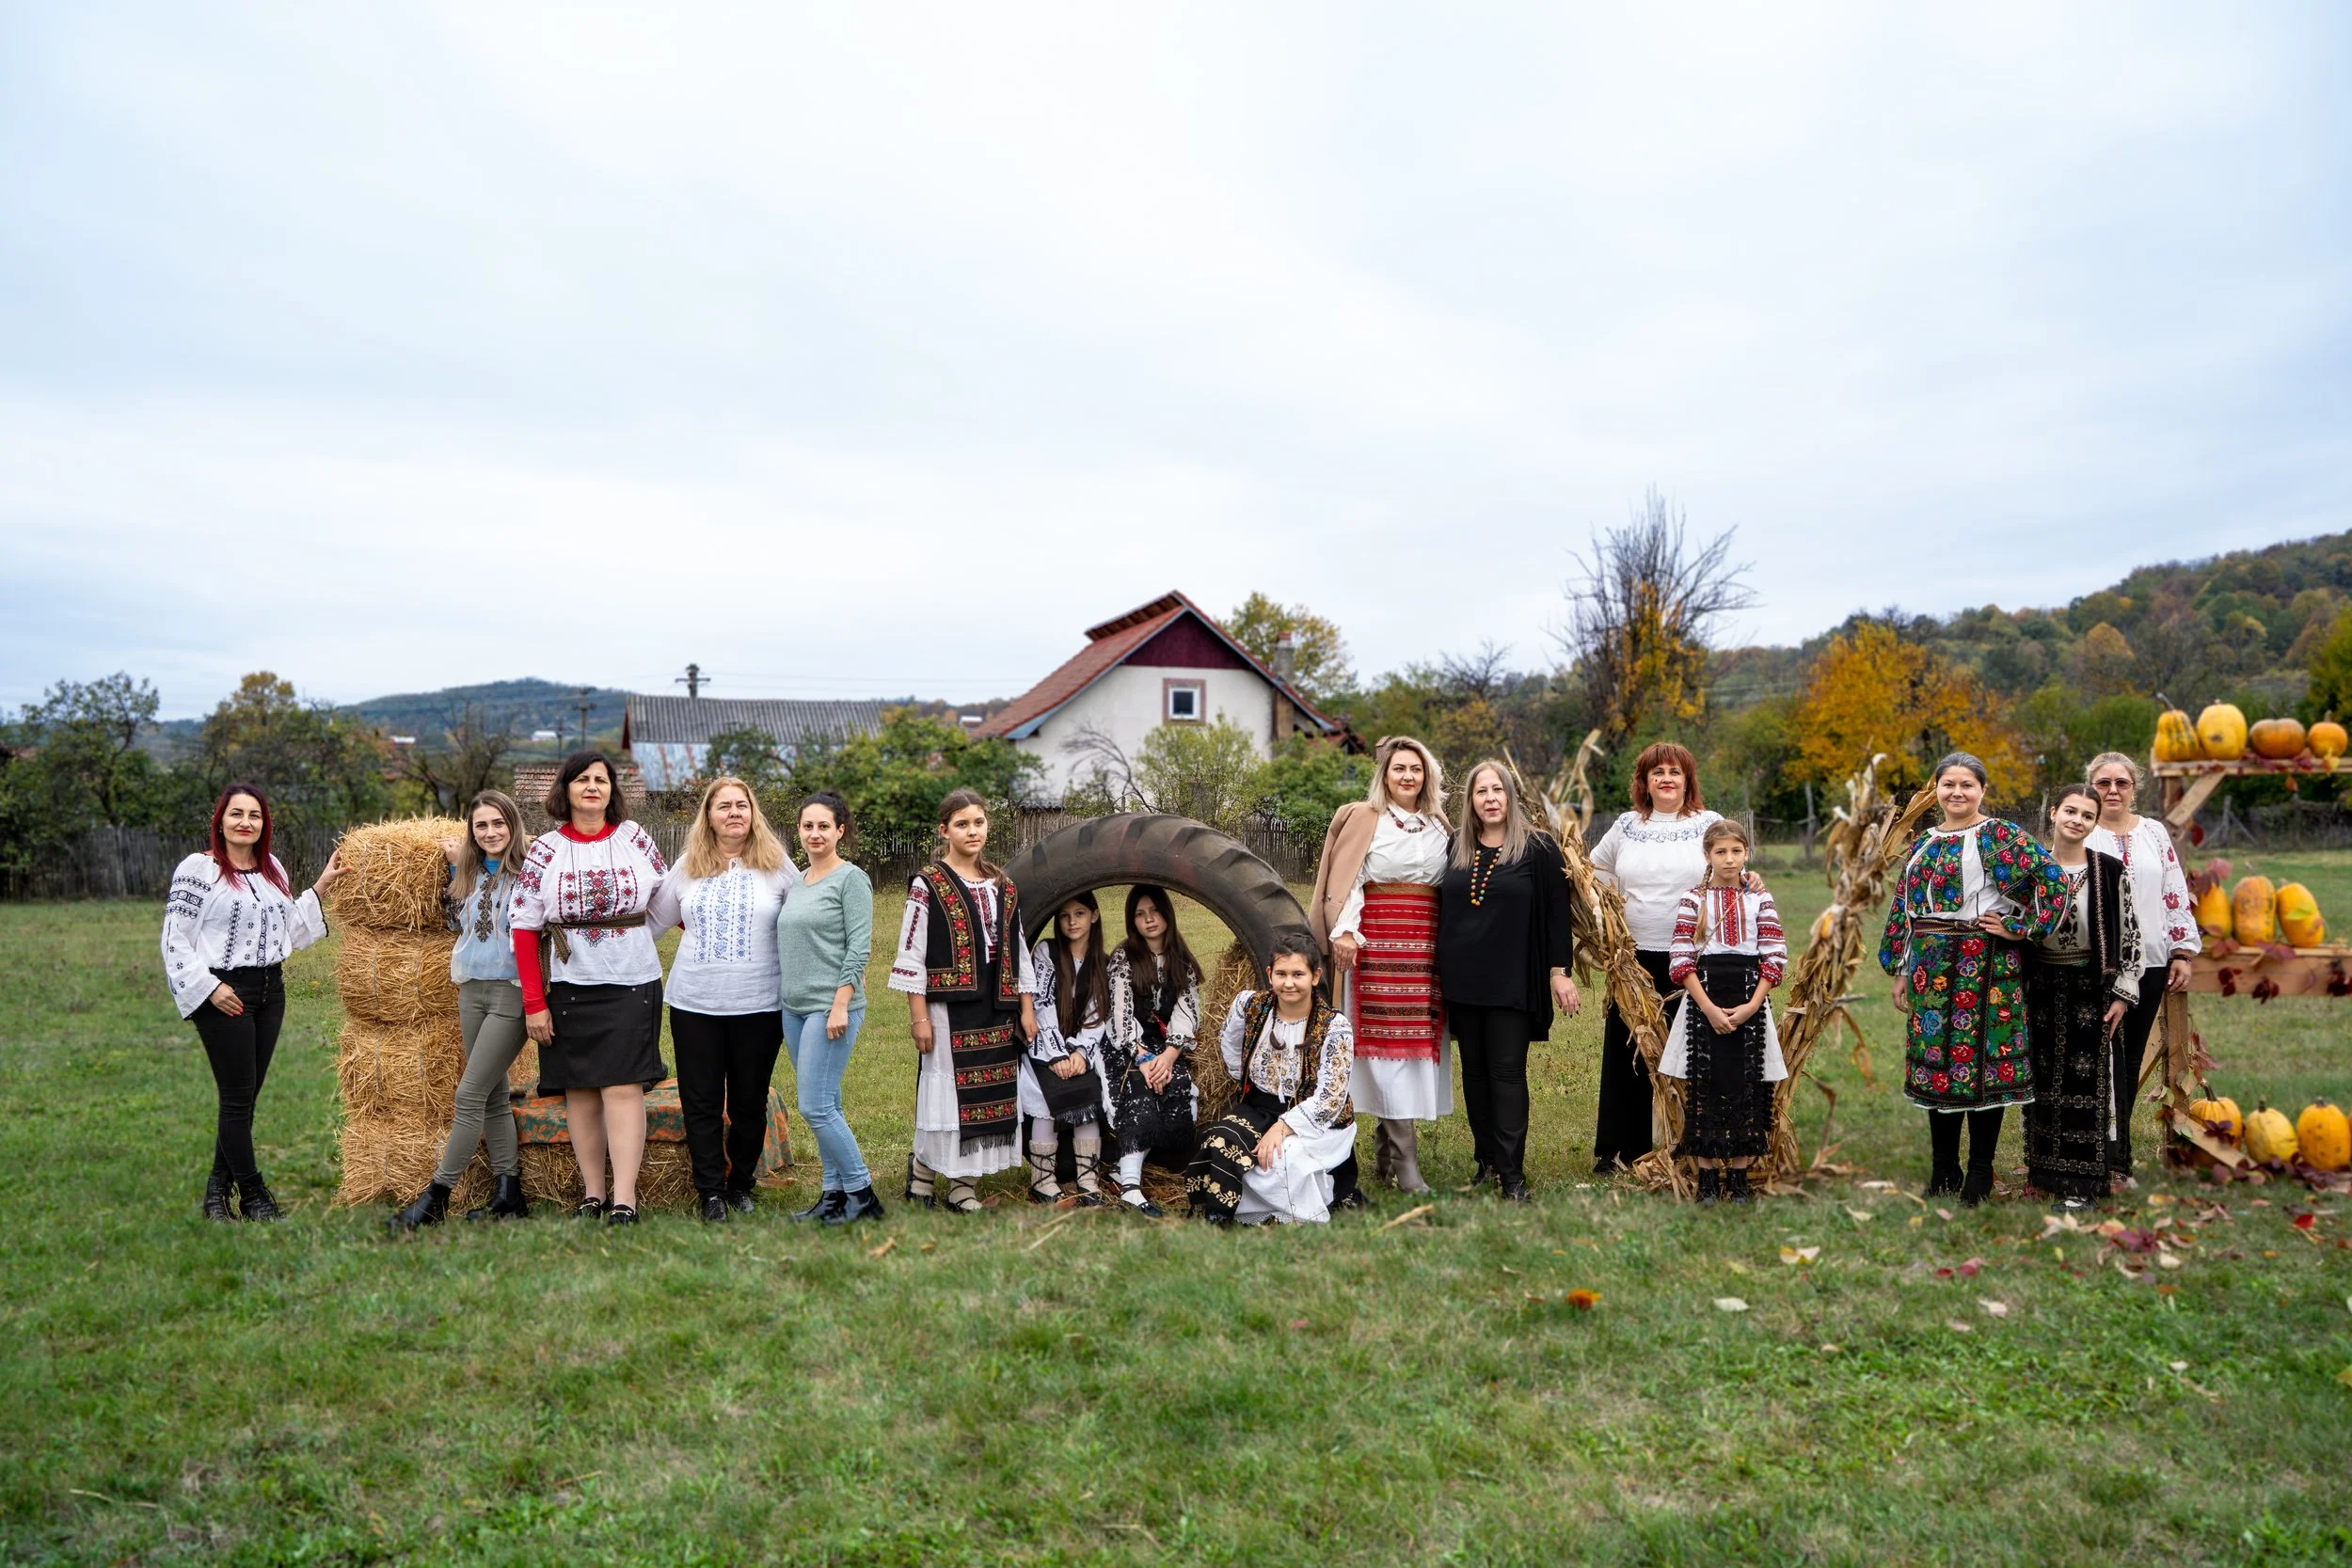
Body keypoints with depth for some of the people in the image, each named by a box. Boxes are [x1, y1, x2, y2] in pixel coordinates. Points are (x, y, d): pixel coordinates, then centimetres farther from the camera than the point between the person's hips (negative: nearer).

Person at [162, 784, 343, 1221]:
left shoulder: (272, 868, 11)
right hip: (224, 994, -7)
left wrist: (323, 884, 10)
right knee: (238, 1097, 0)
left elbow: (290, 926, 18)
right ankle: (254, 1195, 10)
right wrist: (209, 987, -16)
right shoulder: (197, 868, -9)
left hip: (270, 990, 7)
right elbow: (174, 939, -10)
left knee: (246, 1096, 11)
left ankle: (219, 1187, 23)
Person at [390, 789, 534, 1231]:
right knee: (494, 1096, 10)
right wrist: (456, 867, 15)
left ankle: (435, 1197, 0)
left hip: (511, 992, -7)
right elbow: (457, 922, 22)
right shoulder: (471, 874, 13)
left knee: (469, 1096, -7)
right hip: (471, 990, 8)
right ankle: (508, 1194, 16)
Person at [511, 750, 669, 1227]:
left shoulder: (636, 840, 4)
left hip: (632, 982, -1)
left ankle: (625, 1200, -8)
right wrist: (533, 1002, -5)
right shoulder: (544, 851, 2)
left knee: (623, 1085, -8)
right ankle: (592, 1193, 14)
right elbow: (524, 927, 0)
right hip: (568, 986, 1)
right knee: (579, 1089, 5)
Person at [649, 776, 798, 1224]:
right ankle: (710, 1192, 14)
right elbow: (652, 919, 15)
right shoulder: (688, 867, 7)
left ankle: (740, 1184, 24)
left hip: (759, 1003, -1)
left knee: (750, 1101, 8)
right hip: (695, 1002, 2)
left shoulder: (776, 863, 1)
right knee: (701, 1102, 4)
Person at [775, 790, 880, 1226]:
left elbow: (859, 947, -13)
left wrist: (841, 1005, -18)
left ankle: (860, 1193, 1)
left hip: (831, 1007, -7)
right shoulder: (798, 881, 14)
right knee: (824, 1107, 11)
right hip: (794, 1008, 7)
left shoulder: (850, 879, -7)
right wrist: (790, 999, 14)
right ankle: (834, 1193, 18)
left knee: (816, 1107, -10)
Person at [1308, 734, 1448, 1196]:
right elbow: (1345, 880, -4)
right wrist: (1344, 931, -15)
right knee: (1386, 1037, -8)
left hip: (1427, 941, 5)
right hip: (1378, 937, -5)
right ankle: (1406, 1162, -7)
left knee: (1420, 1036, 2)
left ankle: (1385, 1152, 12)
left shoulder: (1439, 826, 16)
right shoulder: (1363, 819, 3)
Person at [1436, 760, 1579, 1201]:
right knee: (1474, 1070, 9)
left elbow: (1557, 911, -4)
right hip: (1462, 979, 5)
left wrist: (1559, 971, -7)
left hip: (1513, 980, -4)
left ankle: (1512, 1173, 0)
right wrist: (1438, 972, 12)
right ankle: (1486, 1160, 19)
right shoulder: (1455, 847, 8)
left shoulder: (1537, 847, -4)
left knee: (1507, 1072, -4)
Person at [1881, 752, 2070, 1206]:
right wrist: (1901, 971, 11)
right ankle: (1942, 1172, 20)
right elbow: (1904, 908, 14)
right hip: (1931, 965, 5)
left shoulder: (1999, 836, -4)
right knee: (1935, 1059, 9)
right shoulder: (1925, 842, 13)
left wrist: (2021, 928, -12)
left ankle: (1979, 1176, 10)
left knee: (1979, 1058, -1)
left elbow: (2052, 878, -14)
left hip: (1982, 963, -5)